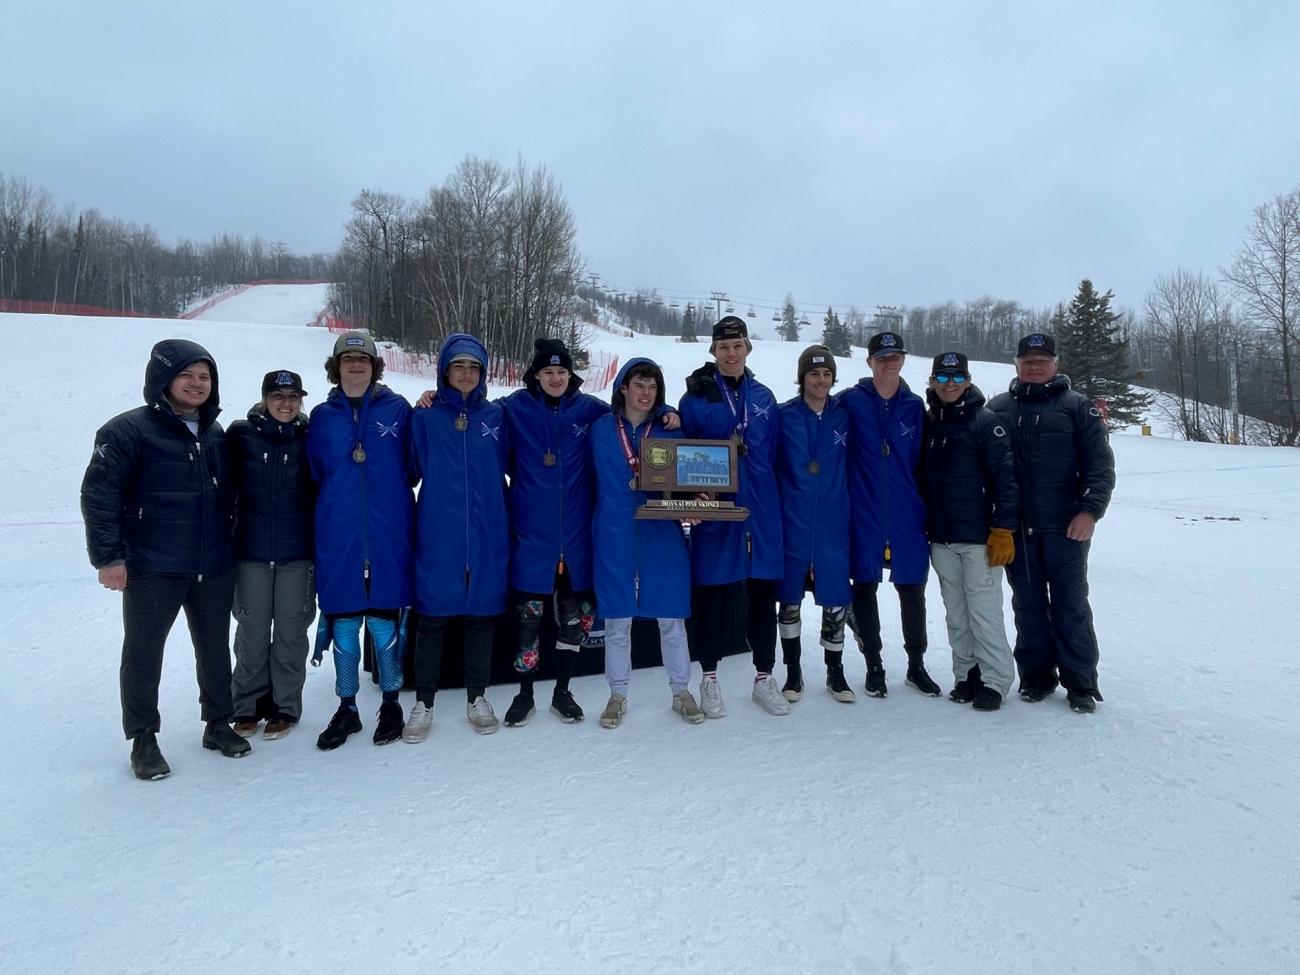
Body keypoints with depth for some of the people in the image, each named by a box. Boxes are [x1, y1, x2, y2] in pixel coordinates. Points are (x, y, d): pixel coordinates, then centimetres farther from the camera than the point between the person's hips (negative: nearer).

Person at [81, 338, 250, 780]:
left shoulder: (215, 435, 10)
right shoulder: (130, 429, -9)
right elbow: (98, 492, -12)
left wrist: (228, 543, 16)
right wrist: (108, 556, -14)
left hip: (214, 567, 5)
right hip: (153, 569, -5)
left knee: (215, 648, 13)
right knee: (144, 651, 7)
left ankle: (218, 723, 28)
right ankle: (143, 738, 21)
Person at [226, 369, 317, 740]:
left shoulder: (310, 438, 0)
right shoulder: (241, 435, -1)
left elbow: (323, 489, 5)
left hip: (298, 552, 0)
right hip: (251, 550, 0)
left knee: (291, 630, 6)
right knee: (252, 630, 7)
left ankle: (285, 706, 20)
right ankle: (247, 704, 23)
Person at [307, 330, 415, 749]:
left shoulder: (397, 409, 1)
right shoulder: (322, 416, 7)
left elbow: (412, 465, 5)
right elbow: (315, 475, 14)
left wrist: (389, 500, 1)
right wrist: (337, 506, 6)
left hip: (387, 536, -2)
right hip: (338, 539, 2)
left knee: (384, 623, 5)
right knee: (343, 624, 8)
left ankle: (391, 702, 23)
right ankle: (346, 708, 23)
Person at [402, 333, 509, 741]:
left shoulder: (496, 416, 6)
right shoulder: (426, 417, 2)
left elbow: (507, 466, 9)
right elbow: (413, 469, -3)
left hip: (486, 536, 1)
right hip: (437, 536, -1)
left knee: (481, 615, 10)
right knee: (432, 618, 5)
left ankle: (477, 698, 25)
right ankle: (423, 703, 20)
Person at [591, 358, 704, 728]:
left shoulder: (669, 430, 3)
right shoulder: (602, 429, 2)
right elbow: (604, 482, 3)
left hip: (662, 536, 1)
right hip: (615, 536, 0)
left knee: (671, 617, 7)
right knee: (617, 620, 7)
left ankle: (681, 691, 24)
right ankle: (618, 695, 23)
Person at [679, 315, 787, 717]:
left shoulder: (763, 397, 11)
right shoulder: (696, 398, 1)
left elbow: (774, 454, 12)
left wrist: (771, 499, 5)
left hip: (760, 509, 3)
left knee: (763, 591, 8)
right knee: (713, 592, 4)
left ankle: (764, 677, 22)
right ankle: (709, 676, 20)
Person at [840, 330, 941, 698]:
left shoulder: (914, 406, 6)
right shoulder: (850, 402, -2)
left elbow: (921, 463, 9)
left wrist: (925, 510, 6)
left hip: (906, 515, 2)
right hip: (864, 513, -2)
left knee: (912, 591, 10)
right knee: (865, 589, 7)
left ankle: (916, 665, 27)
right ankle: (874, 666, 23)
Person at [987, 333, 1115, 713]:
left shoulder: (1077, 407, 2)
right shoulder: (998, 408, 9)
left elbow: (1100, 464, -2)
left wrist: (1090, 510, -13)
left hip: (1065, 527, -2)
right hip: (1016, 527, 3)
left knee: (1071, 604, 3)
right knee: (1028, 604, 10)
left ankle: (1080, 682, 14)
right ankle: (1036, 675, 22)